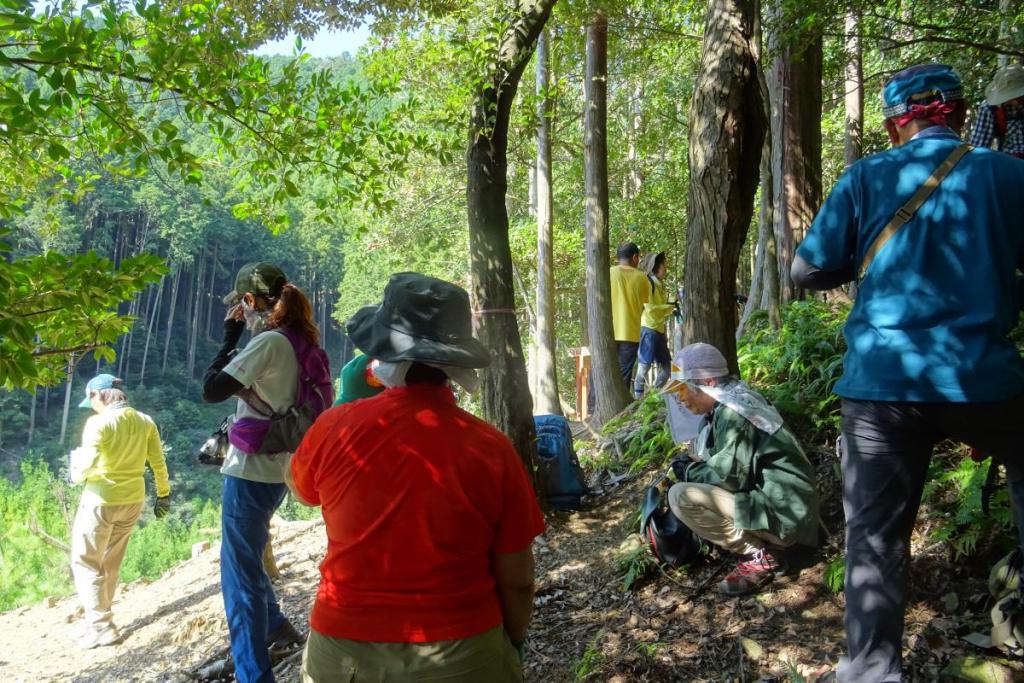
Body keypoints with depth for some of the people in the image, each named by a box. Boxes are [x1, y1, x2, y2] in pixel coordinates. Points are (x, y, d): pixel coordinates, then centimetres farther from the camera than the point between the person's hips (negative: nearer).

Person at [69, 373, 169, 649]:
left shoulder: (98, 422, -14)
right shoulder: (144, 421, 2)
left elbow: (86, 465, -20)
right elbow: (158, 463, 5)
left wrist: (74, 475, 2)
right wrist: (164, 495, 14)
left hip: (101, 500, -6)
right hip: (133, 500, 6)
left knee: (85, 563, 6)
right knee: (110, 564, 19)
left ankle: (101, 627, 2)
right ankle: (99, 618, 27)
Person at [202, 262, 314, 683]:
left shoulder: (268, 342, -18)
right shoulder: (292, 343, 9)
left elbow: (211, 390, -17)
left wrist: (230, 336, -8)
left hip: (251, 473, -9)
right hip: (271, 470, 9)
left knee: (240, 575, 1)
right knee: (245, 561, 28)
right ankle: (276, 629, 43)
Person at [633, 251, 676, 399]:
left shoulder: (660, 284, 19)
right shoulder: (648, 282, -7)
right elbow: (650, 309, -15)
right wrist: (670, 307, -7)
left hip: (659, 331, 9)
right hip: (648, 330, -9)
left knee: (666, 368, 10)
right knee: (644, 367, -7)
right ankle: (638, 399, -2)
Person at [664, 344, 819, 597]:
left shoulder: (732, 412, -19)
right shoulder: (724, 406, 11)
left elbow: (730, 476, -23)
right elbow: (723, 463, 17)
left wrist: (688, 470, -8)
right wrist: (695, 464, -1)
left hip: (782, 512, -10)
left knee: (681, 496, -20)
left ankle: (759, 556, -10)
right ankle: (762, 542, 11)